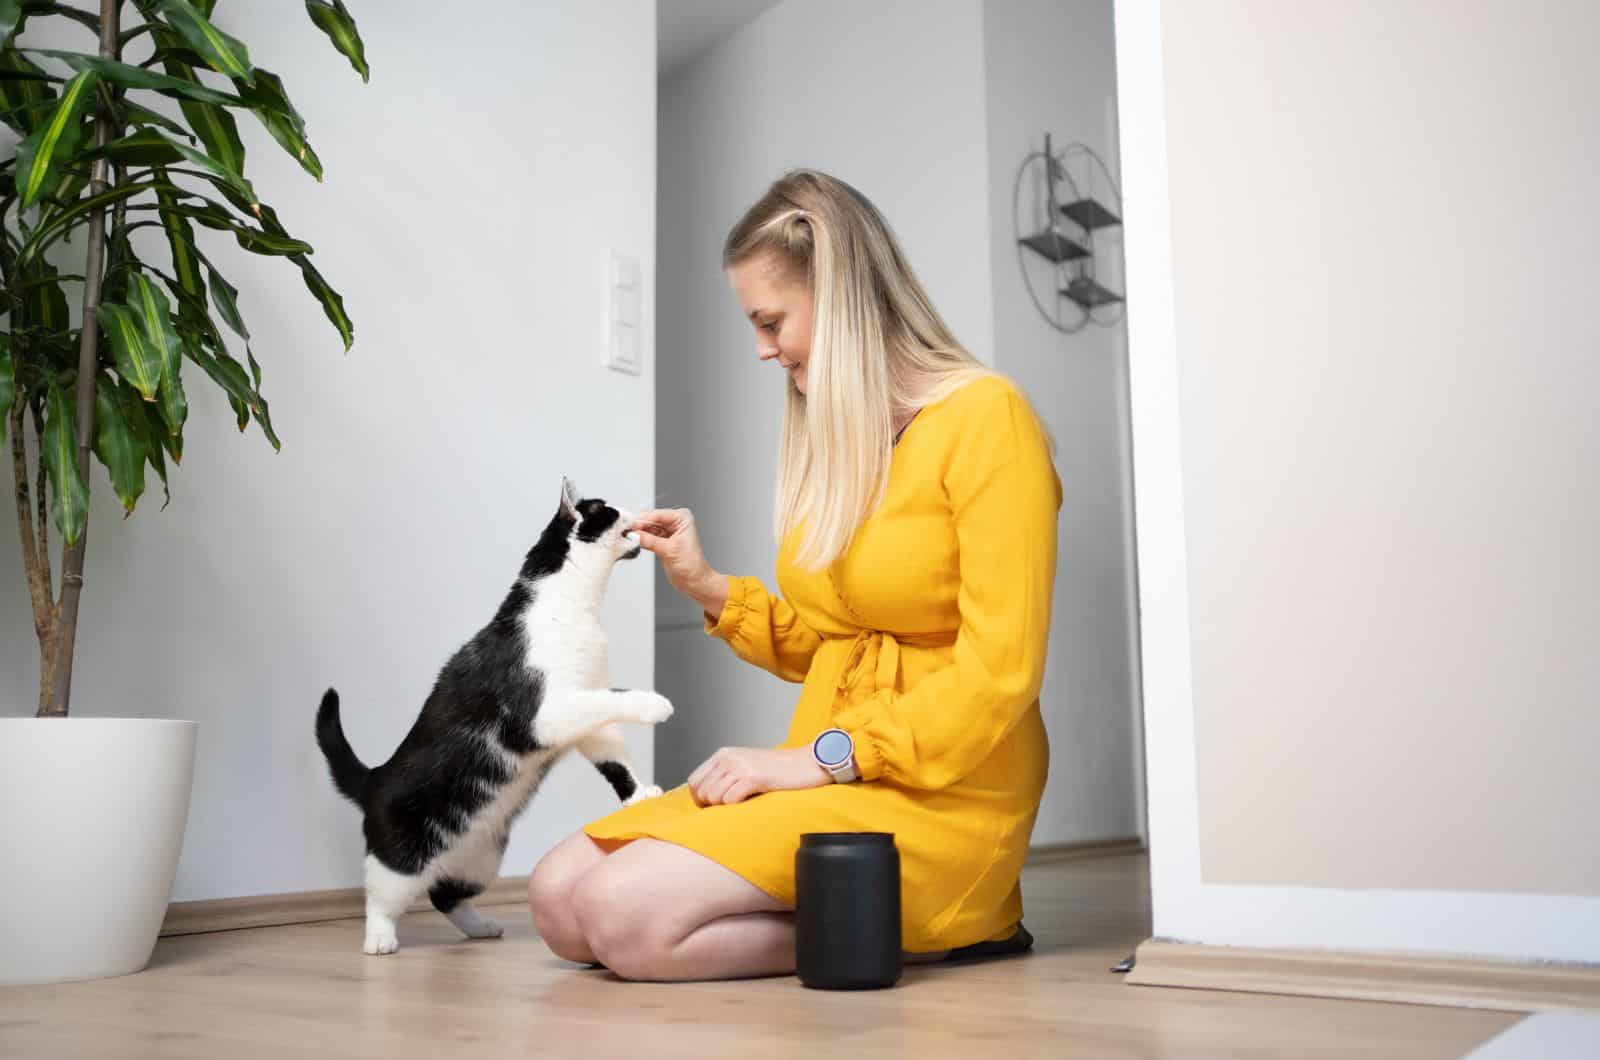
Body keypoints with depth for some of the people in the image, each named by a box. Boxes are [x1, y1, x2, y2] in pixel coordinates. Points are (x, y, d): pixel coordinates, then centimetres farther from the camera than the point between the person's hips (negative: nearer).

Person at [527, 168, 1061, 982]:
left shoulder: (984, 418, -10)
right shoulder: (831, 437, 12)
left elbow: (999, 671, -16)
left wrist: (821, 757, -17)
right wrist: (708, 589, 6)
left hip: (941, 795, -8)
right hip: (827, 774, 8)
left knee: (627, 913, -23)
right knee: (558, 894, -7)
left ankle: (907, 931, -7)